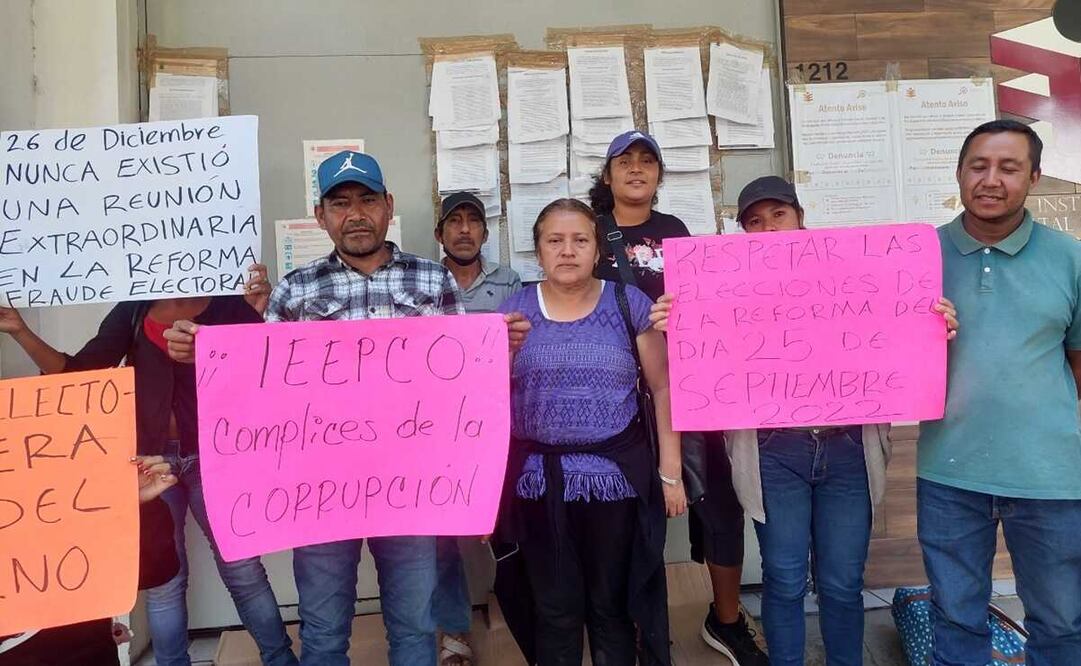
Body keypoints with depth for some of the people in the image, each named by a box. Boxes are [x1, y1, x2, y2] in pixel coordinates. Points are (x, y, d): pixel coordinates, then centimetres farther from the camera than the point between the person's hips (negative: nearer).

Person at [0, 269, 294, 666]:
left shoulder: (228, 303, 1)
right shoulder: (134, 311, 9)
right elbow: (77, 372, 5)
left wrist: (260, 314, -22)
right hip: (151, 459, 2)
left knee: (243, 569, 3)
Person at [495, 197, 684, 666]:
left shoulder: (628, 304, -1)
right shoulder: (514, 310, 3)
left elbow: (663, 388, 1)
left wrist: (670, 472, -1)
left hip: (616, 473, -1)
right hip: (539, 478, 2)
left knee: (613, 605, 12)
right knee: (555, 609, 14)